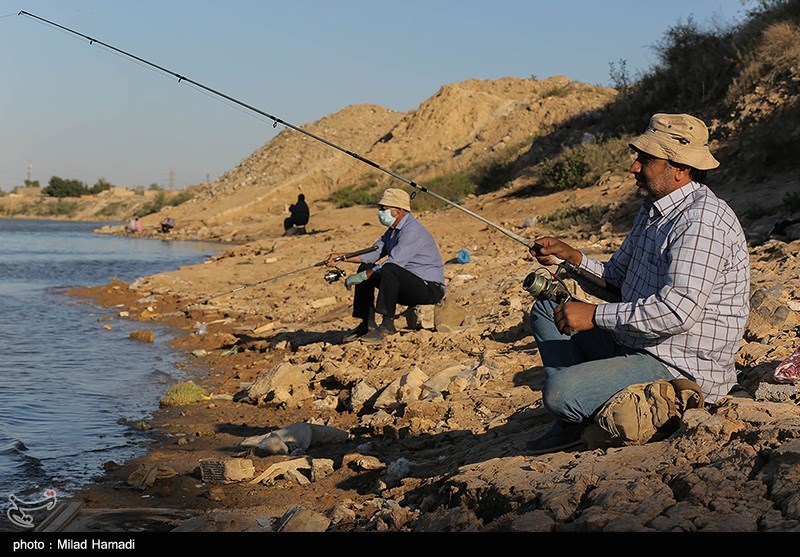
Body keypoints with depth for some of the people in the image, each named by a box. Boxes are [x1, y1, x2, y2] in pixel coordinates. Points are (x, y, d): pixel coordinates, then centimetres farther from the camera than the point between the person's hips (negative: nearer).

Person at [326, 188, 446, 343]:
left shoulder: (412, 230, -20)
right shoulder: (393, 230, 12)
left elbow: (394, 263, -28)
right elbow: (374, 252, 11)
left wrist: (361, 277, -25)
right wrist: (342, 256, -1)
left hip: (430, 288, -10)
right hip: (407, 286, 10)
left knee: (390, 270, -34)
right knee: (365, 268, 7)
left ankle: (388, 324, -26)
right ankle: (367, 324, 1)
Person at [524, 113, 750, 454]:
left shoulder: (702, 221, -21)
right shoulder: (652, 210, 13)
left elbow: (678, 310, -31)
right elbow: (617, 279, 20)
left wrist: (595, 315, -25)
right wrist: (572, 258, 2)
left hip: (684, 369, -11)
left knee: (560, 393, -27)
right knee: (546, 308, 15)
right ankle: (572, 420, 4)